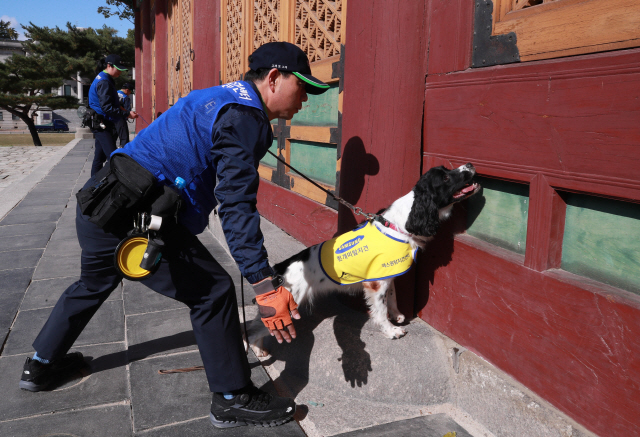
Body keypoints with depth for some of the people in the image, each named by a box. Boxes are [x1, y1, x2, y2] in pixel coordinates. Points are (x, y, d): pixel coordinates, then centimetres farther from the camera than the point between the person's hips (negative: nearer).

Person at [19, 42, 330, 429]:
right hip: (133, 220, -11)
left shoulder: (222, 98, 17)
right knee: (212, 291, -1)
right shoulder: (245, 117, -14)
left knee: (94, 283, 31)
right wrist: (266, 287, -23)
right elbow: (236, 207, -22)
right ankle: (233, 399, 10)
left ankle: (42, 365, 51)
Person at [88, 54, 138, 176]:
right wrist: (126, 114, -19)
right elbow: (107, 107, -21)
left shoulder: (104, 79, 18)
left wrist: (122, 110, 10)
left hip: (102, 125, 10)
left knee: (99, 157, 14)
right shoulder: (104, 82, -14)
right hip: (102, 124, -10)